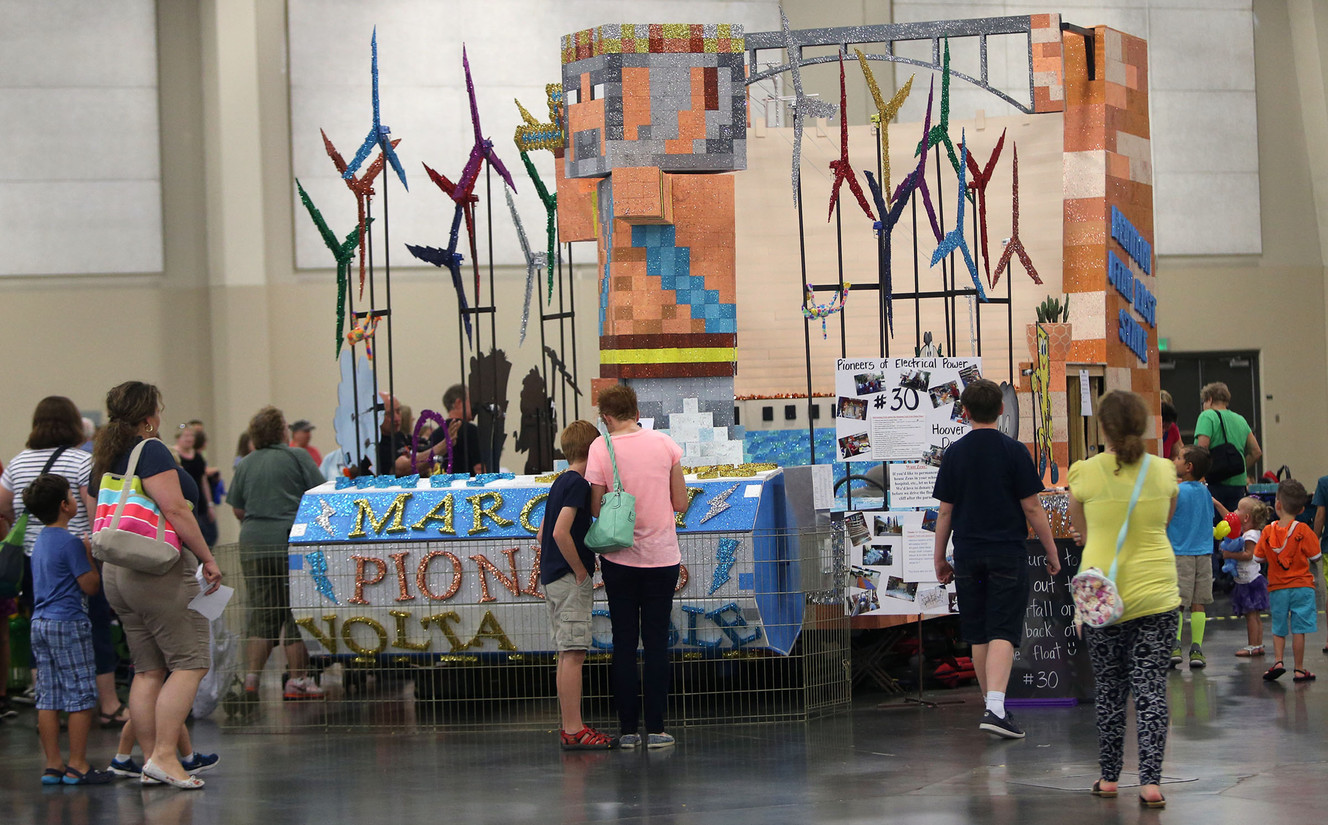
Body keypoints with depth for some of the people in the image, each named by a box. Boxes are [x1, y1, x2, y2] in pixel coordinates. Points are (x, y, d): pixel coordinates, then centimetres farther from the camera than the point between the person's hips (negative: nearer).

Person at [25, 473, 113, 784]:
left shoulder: (40, 542, 14)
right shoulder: (70, 543, -14)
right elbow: (91, 585, -13)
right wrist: (89, 554, -1)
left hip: (40, 622, 9)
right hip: (68, 623, -9)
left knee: (48, 697, 7)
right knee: (81, 695, -4)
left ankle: (53, 764, 9)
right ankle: (77, 766, -4)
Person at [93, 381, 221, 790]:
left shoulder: (105, 456, 14)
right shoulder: (150, 451, -12)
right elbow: (174, 509, -19)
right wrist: (207, 558, -13)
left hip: (117, 572, 9)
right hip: (160, 571, -9)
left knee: (148, 670, 10)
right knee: (189, 662, -5)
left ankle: (150, 760, 8)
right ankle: (164, 756, -13)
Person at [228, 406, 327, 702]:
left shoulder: (245, 464, 10)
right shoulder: (297, 457, -3)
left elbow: (238, 510, 16)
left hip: (252, 544, 4)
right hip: (291, 541, -4)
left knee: (262, 613, 10)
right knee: (297, 611, 2)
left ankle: (252, 677, 0)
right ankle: (297, 680, 3)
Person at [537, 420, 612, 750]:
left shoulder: (560, 482, 16)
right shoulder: (578, 484, -13)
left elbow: (543, 534, 22)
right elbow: (561, 532, -23)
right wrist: (581, 571, -15)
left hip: (553, 577, 10)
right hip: (570, 579, -10)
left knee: (567, 655, 11)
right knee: (573, 654, -10)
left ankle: (570, 726, 14)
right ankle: (573, 729, -11)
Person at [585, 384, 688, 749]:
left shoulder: (601, 448, -8)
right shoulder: (665, 443, -2)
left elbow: (595, 509, -6)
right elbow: (681, 503, 2)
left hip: (620, 558, -1)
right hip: (662, 555, 1)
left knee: (624, 643, 6)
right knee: (656, 643, 5)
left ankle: (628, 729, 6)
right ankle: (655, 729, 3)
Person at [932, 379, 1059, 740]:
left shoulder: (954, 454, 2)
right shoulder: (1014, 451, -7)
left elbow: (945, 511, 5)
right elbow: (1032, 508, -6)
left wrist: (939, 558, 15)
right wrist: (1051, 551, 4)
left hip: (968, 555, 3)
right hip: (1008, 553, -3)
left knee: (978, 635, 13)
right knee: (1003, 633, -7)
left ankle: (992, 706, 23)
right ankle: (996, 708, -22)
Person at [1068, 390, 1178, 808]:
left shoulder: (1086, 473, -7)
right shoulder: (1164, 472, -2)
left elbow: (1080, 530, 7)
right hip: (1156, 595, 1)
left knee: (1110, 688, 12)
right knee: (1151, 687, 1)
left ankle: (1109, 777, 19)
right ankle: (1150, 781, -7)